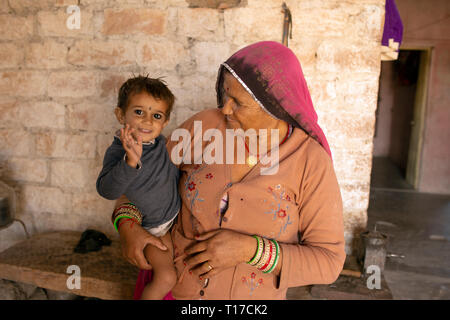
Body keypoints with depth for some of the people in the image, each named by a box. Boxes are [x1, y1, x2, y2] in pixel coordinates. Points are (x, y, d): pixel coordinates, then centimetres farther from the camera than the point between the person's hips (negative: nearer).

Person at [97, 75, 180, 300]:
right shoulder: (118, 151, -24)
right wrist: (131, 161, -52)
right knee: (166, 278, -11)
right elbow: (107, 190, -40)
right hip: (154, 227, -5)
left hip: (179, 213, 6)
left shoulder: (160, 143, -7)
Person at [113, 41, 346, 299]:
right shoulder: (205, 125, -14)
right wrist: (128, 226, -17)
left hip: (251, 295, -1)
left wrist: (248, 249, -27)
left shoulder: (313, 164, -19)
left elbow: (329, 261, -16)